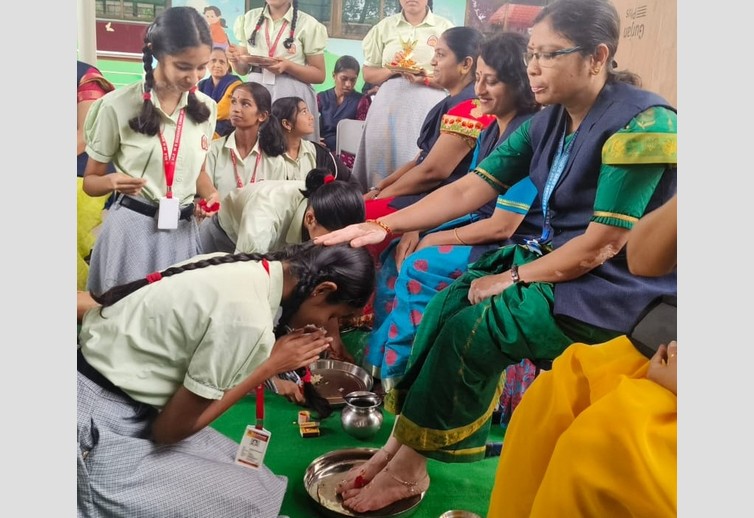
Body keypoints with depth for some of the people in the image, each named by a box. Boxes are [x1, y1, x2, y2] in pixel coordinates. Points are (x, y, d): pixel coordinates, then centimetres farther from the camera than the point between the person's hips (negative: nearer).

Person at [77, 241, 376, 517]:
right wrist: (272, 365, -11)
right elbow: (172, 428, -16)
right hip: (98, 425, -8)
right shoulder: (250, 319, -26)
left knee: (243, 477, 10)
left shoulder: (241, 267, -1)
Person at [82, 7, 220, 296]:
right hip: (132, 229, -4)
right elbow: (90, 180, -1)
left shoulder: (206, 108, 3)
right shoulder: (117, 105, -10)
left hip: (183, 230, 4)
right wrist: (112, 182, -23)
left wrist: (211, 195, -4)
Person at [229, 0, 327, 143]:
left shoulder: (307, 24, -1)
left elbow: (319, 75, -1)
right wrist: (236, 59, -7)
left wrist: (288, 66, -16)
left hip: (292, 95, -3)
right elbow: (243, 69, 15)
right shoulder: (249, 18, 10)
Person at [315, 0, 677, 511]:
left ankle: (406, 466, 0)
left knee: (469, 330, -18)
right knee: (446, 305, -10)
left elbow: (602, 245, -22)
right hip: (556, 258, 8)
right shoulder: (547, 123, 4)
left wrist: (513, 278, -15)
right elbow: (467, 189, -2)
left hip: (615, 286, -7)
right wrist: (382, 226, -11)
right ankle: (397, 449, -5)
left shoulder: (642, 123, -20)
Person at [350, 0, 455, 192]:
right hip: (388, 105, 2)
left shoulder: (444, 27, 5)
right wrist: (392, 70, -6)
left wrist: (426, 79, -14)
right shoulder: (384, 26, 12)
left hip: (428, 107, -2)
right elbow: (368, 74, 13)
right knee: (384, 160, -1)